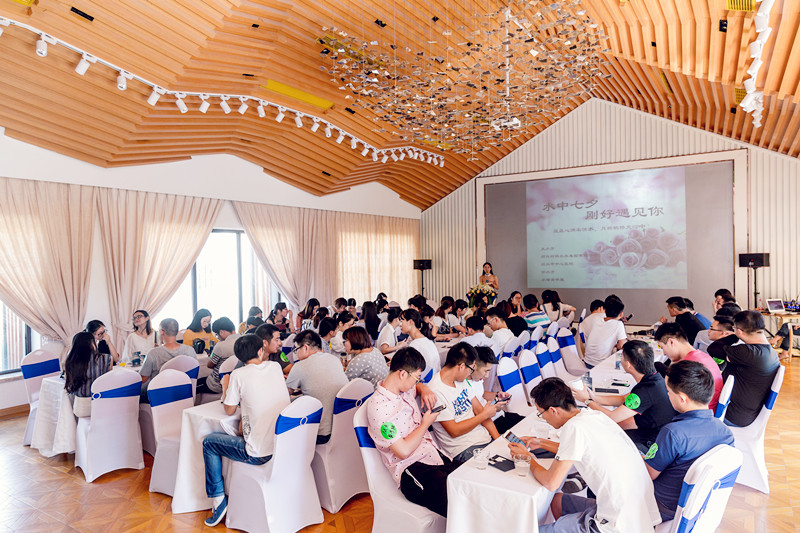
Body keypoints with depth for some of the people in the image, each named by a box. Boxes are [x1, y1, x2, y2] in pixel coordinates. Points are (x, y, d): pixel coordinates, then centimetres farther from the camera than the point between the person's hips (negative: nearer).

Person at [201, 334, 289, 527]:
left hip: (261, 453, -6)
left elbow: (229, 410, 5)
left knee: (209, 442, 16)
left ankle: (218, 500, 17)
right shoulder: (275, 367, 4)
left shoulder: (239, 375, -9)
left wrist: (225, 385, 18)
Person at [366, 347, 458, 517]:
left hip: (435, 455, 9)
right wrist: (426, 423, -5)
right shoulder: (379, 406, -16)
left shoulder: (405, 389, 10)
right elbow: (403, 451, -18)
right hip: (413, 470, -9)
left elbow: (417, 387, 37)